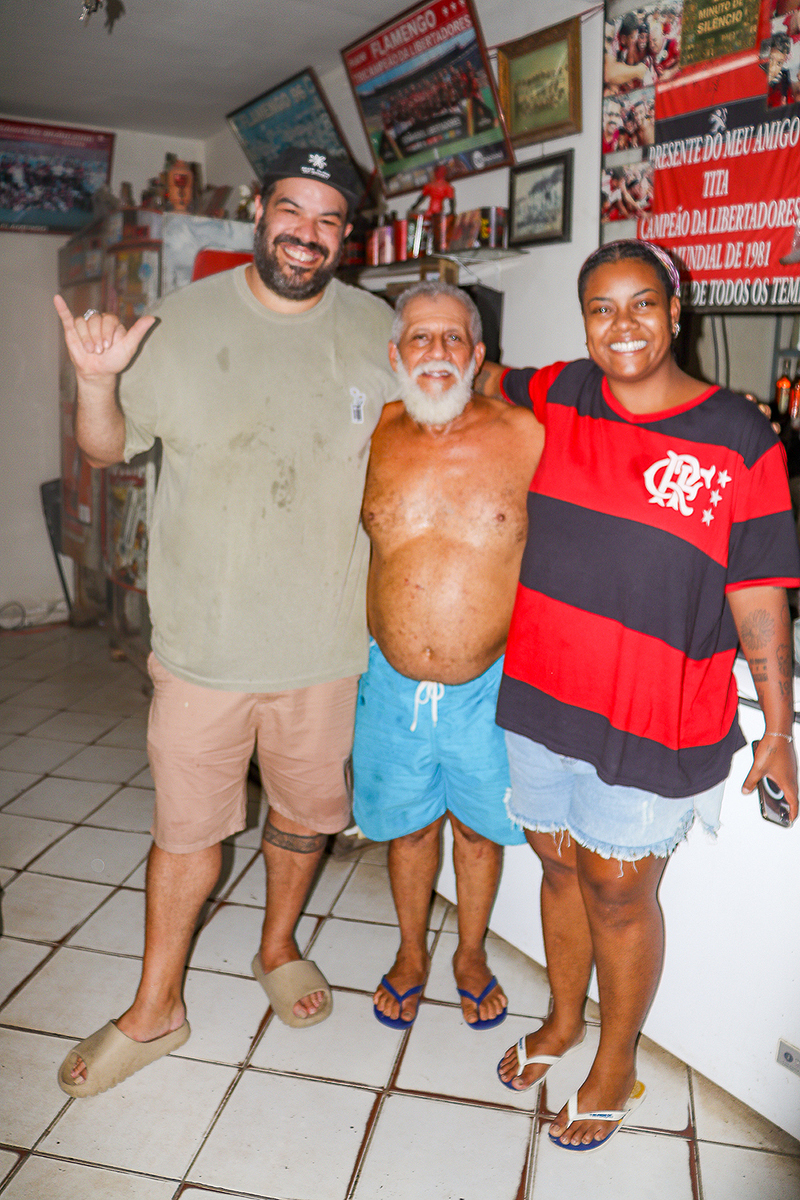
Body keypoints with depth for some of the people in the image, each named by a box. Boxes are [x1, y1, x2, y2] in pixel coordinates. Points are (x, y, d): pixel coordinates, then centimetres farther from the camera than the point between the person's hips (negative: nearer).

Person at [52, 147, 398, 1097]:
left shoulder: (379, 332, 1)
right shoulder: (185, 320, -3)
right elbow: (108, 448, 2)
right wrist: (95, 381, -17)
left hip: (324, 639, 2)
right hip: (203, 636, -1)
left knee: (307, 809, 19)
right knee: (186, 824, 11)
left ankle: (277, 949, 48)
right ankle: (156, 1009, 34)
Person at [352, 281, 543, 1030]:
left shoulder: (526, 437, -10)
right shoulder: (370, 436, -4)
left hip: (490, 686, -1)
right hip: (393, 683, 2)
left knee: (478, 827, 18)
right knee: (407, 825, 19)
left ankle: (471, 954, 45)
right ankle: (411, 954, 45)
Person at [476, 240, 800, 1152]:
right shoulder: (555, 397, 1)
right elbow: (487, 380, 25)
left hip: (653, 717, -3)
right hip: (538, 694, 4)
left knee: (619, 889, 10)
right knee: (561, 866, 20)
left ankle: (616, 1062, 37)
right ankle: (563, 1021, 46)